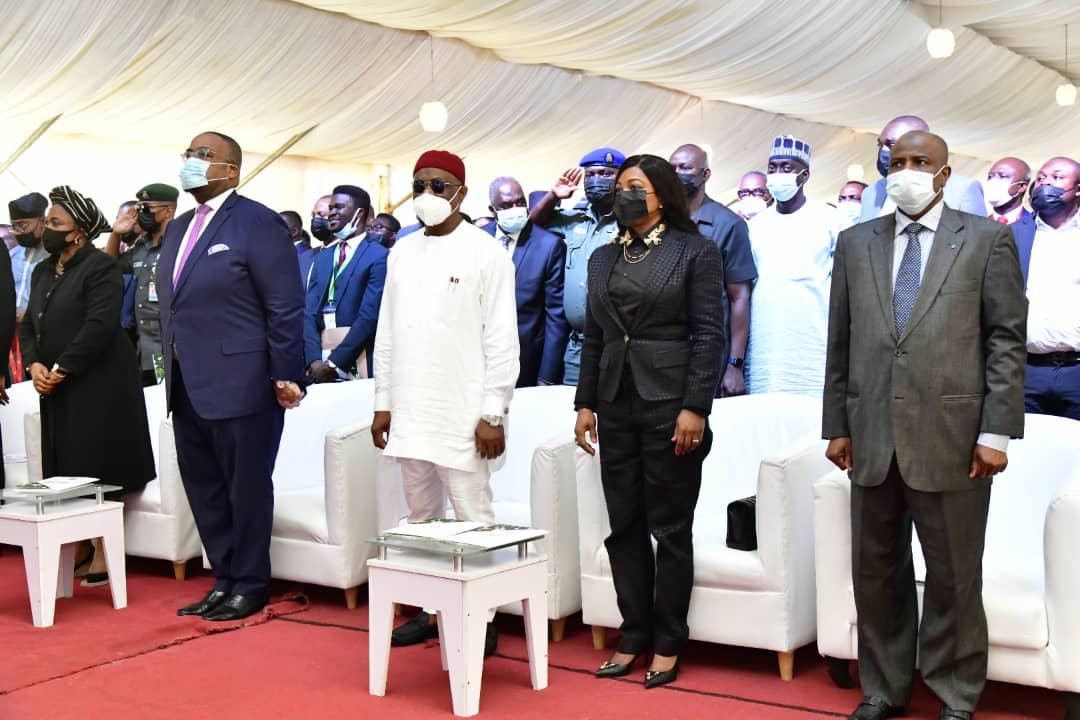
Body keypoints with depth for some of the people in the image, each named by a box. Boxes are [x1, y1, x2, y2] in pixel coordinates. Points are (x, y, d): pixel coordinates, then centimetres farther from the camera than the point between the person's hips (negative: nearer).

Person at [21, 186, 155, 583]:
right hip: (56, 388, 8)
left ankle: (102, 558, 5)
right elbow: (29, 325, 14)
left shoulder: (100, 267, -10)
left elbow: (100, 325, -20)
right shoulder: (42, 271, 16)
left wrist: (60, 370, -17)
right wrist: (34, 364, -4)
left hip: (96, 386, -8)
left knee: (96, 474, -3)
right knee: (65, 473, 7)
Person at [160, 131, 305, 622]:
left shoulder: (257, 223, -9)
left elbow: (285, 307, -13)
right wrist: (171, 368, 15)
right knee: (203, 489, 14)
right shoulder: (178, 228, 15)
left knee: (247, 488, 3)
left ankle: (249, 586, 17)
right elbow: (170, 305, 19)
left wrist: (286, 377, -16)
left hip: (239, 384, -8)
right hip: (188, 388, 8)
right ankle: (225, 580, 27)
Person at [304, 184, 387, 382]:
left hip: (356, 362, -5)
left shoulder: (379, 256, -4)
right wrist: (314, 359, -7)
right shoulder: (322, 258, 16)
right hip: (322, 359, 5)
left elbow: (369, 315, -12)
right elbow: (310, 312, 9)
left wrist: (335, 361, -14)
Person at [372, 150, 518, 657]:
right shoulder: (401, 252, 11)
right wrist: (383, 402, 10)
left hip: (462, 414, -6)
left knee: (472, 519, -1)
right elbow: (387, 331, 14)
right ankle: (429, 610, 24)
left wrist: (493, 414, -12)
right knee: (420, 516, 13)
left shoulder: (485, 253, -6)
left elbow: (501, 338, -9)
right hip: (408, 411, 6)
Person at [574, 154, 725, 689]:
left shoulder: (696, 252, -3)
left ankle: (668, 644, 15)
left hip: (669, 403, -5)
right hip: (616, 405, 5)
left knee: (670, 528, 3)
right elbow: (593, 337, 14)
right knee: (624, 525, 8)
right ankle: (632, 636, 19)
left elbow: (710, 334, -7)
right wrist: (585, 403, 8)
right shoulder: (603, 258, 13)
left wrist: (695, 408, -14)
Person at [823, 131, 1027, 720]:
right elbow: (840, 341, 12)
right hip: (873, 437, 3)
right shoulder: (855, 243, 12)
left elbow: (1007, 339, -1)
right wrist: (837, 425, 8)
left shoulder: (986, 239, 3)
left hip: (950, 437, -3)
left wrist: (997, 431, -8)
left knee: (953, 577, 6)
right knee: (876, 572, 11)